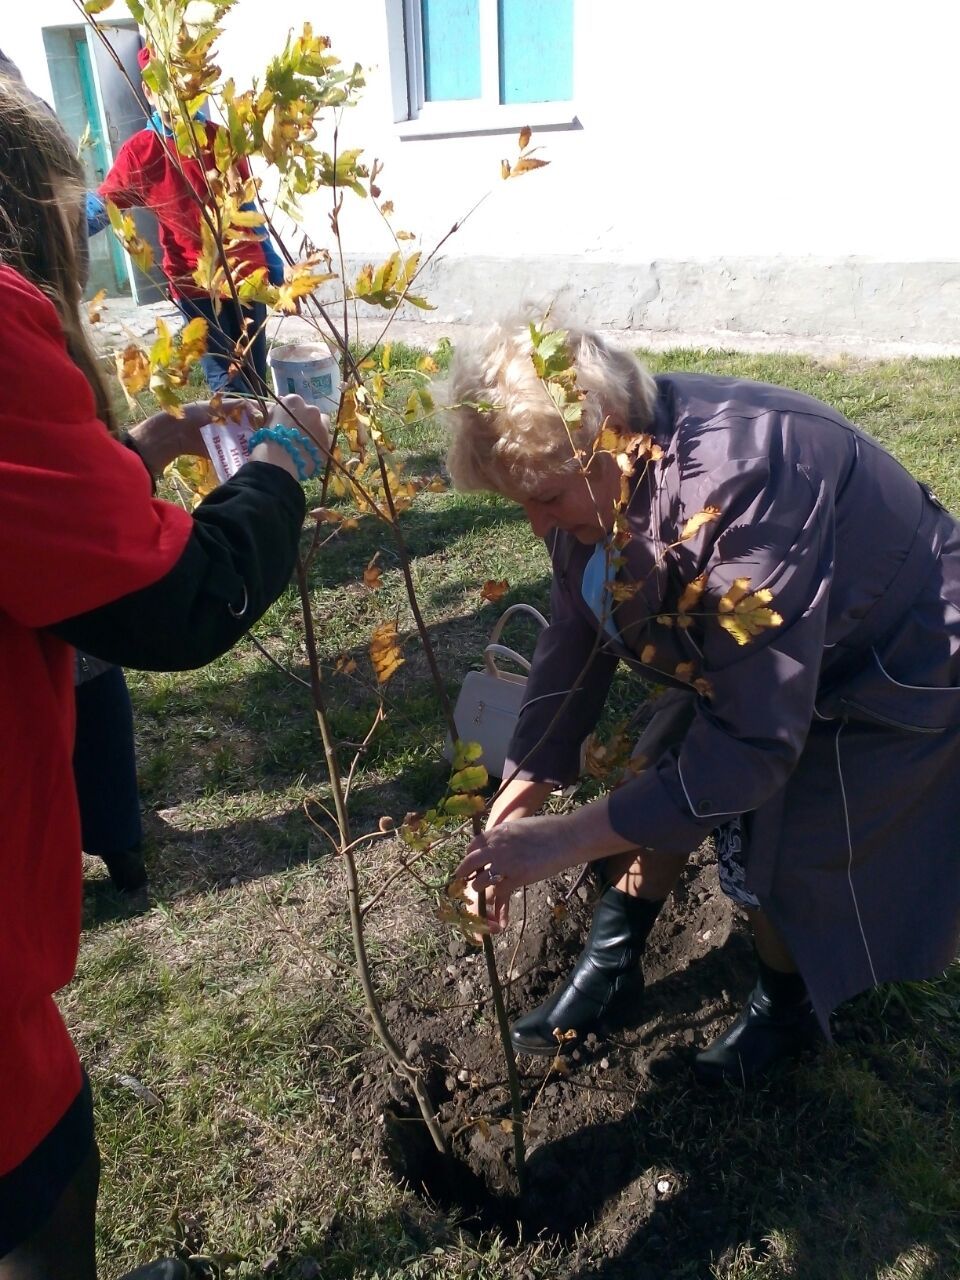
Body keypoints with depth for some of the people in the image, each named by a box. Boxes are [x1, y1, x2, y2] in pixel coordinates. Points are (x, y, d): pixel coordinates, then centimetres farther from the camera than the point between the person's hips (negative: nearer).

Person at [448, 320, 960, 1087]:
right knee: (662, 776, 4)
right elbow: (578, 634, -8)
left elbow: (756, 739, -38)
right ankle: (612, 973, 27)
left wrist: (563, 840, -36)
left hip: (894, 671, -7)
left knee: (772, 859, -7)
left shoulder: (743, 488, -41)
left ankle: (788, 1010, 27)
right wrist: (524, 787, -13)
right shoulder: (601, 471, -16)